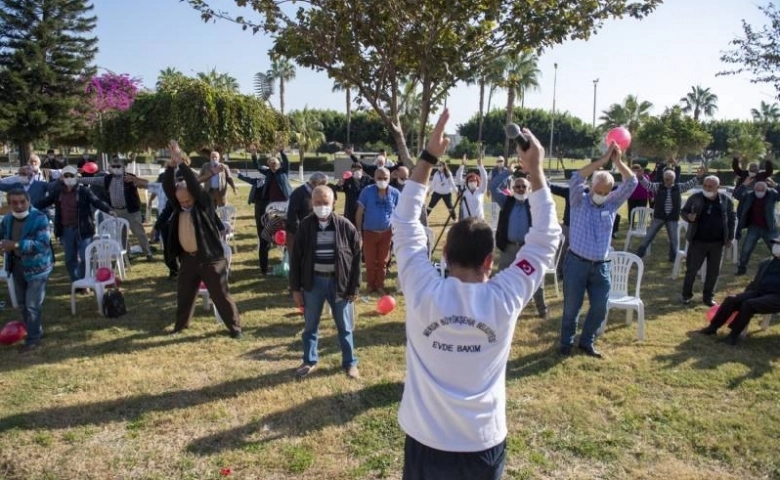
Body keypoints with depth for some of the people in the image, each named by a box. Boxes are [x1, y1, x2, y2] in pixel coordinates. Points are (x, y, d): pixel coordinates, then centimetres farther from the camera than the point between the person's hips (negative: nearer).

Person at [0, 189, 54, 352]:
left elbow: (42, 244, -28)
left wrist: (16, 245, -36)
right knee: (22, 302, 18)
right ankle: (35, 331, 37)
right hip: (17, 265, 7)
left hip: (37, 266, -7)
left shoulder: (39, 218, -20)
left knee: (32, 305, -4)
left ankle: (33, 338, 12)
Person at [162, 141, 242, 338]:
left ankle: (235, 327, 11)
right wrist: (172, 164, -17)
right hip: (187, 258, 6)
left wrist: (181, 162, -21)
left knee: (220, 295, 0)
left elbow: (194, 184, -22)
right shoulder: (178, 206, 5)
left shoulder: (204, 205, -9)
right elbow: (167, 187, -5)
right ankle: (181, 324, 39)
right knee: (184, 294, 19)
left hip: (210, 258, -5)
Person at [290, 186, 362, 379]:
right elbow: (296, 258, 0)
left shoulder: (345, 226, -9)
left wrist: (354, 288, -4)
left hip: (339, 282, -1)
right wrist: (295, 288, -1)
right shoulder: (305, 226, -5)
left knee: (345, 327, 12)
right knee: (310, 326, 16)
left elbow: (356, 258, -4)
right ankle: (309, 361, 35)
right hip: (313, 282, 1)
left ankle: (350, 362, 29)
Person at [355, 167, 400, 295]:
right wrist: (358, 230, -6)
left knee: (383, 261, 11)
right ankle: (370, 285, 23)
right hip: (369, 232, -1)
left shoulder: (395, 193, -6)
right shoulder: (367, 191, -9)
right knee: (370, 261, 8)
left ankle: (380, 285, 24)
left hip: (386, 233, 1)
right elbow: (360, 212, -4)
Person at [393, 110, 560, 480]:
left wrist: (428, 158, -7)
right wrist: (535, 171, -5)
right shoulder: (504, 301, -18)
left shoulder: (423, 294, -19)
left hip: (425, 444, 0)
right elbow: (545, 239, -6)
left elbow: (405, 224, -7)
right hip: (483, 447, 1)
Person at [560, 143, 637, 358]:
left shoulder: (612, 204, 6)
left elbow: (631, 183, -2)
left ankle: (587, 342, 27)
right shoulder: (579, 201, -4)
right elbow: (576, 179, -21)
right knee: (572, 307, 6)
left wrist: (618, 162, -14)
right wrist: (602, 160, -23)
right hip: (576, 263, -4)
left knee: (600, 308, 8)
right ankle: (566, 342, 23)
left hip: (601, 266, 4)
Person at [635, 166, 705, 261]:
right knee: (649, 236, 6)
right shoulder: (658, 186, -4)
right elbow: (647, 185, -15)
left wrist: (698, 177, -25)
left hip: (672, 218, 1)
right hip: (658, 217, -1)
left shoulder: (679, 187, 0)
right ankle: (639, 254, 16)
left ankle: (674, 257, 24)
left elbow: (690, 184, -8)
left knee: (674, 239, 10)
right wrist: (641, 177, -34)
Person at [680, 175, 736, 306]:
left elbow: (732, 218, 9)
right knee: (692, 268, 3)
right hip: (698, 241, -2)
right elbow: (684, 211, 5)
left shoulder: (726, 200, 0)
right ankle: (686, 294, 18)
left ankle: (708, 297, 21)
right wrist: (688, 216, -19)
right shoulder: (695, 198, -5)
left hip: (717, 242, 2)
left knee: (713, 271, 8)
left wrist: (730, 237, 7)